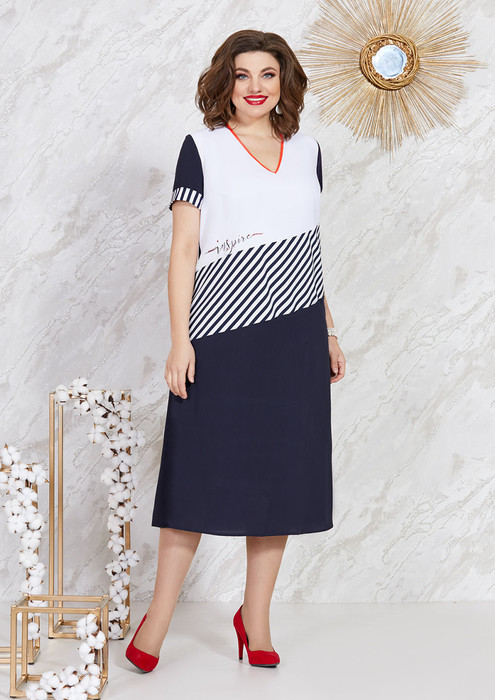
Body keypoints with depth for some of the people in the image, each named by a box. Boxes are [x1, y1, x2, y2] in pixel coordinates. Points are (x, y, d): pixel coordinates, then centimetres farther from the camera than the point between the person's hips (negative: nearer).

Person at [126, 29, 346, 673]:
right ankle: (157, 621, 14)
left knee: (281, 473, 7)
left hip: (294, 337, 4)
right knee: (202, 471, 0)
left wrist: (329, 332, 16)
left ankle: (256, 618, 22)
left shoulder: (306, 150, 12)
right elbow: (183, 250, -4)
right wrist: (180, 342, -11)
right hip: (222, 336, -4)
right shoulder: (203, 148, 0)